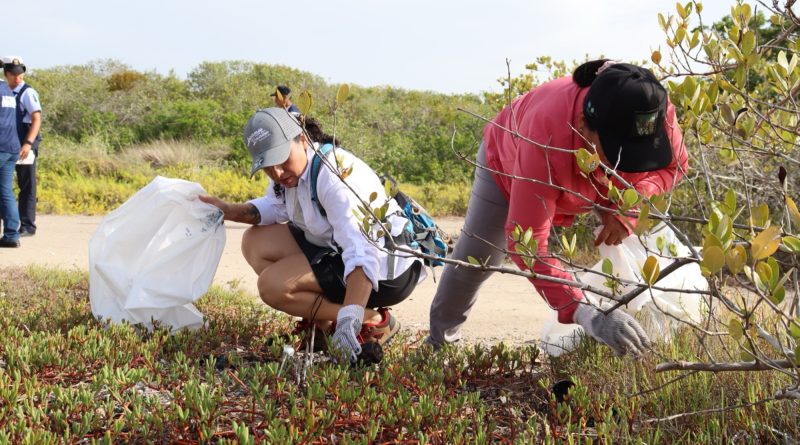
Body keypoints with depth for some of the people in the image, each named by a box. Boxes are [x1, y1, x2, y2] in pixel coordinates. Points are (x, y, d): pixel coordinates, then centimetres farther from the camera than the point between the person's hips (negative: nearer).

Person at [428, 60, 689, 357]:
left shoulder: (653, 111, -39)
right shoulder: (546, 141, -51)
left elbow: (674, 165, -16)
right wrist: (587, 315, -60)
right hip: (509, 166, -3)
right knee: (474, 259, 6)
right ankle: (441, 339, 34)